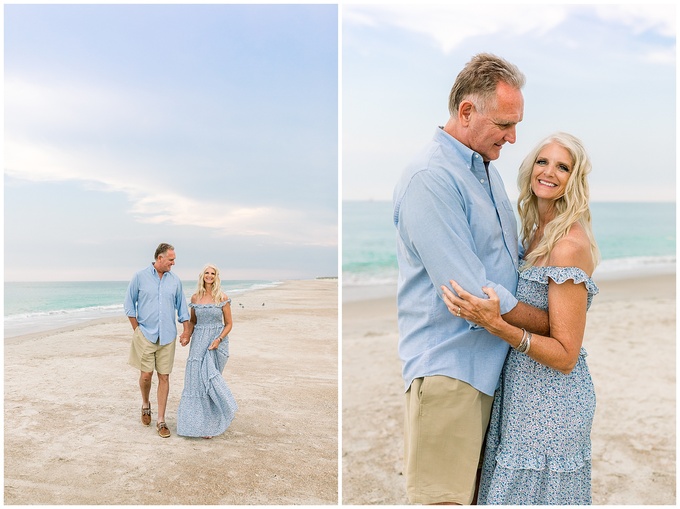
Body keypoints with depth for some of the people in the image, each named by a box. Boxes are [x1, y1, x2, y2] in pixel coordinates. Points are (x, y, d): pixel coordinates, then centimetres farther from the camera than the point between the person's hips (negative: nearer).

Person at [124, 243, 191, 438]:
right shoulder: (140, 277, -2)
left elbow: (181, 306, 12)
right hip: (146, 335, -2)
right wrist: (136, 329, -1)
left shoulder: (175, 281, 6)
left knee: (164, 377, 1)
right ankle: (145, 404, 28)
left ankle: (161, 421, 8)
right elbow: (129, 304, 3)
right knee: (146, 374, -3)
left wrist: (186, 330, 5)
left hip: (167, 336, 2)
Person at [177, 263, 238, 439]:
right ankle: (199, 422, 10)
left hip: (217, 341, -3)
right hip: (199, 341, 3)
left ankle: (210, 424, 8)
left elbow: (229, 323, 0)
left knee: (208, 377, -8)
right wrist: (187, 336, 0)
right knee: (196, 379, -3)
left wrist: (219, 339, -14)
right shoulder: (195, 297, 6)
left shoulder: (222, 298, -3)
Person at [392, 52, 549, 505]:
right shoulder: (430, 179, -18)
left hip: (490, 362, 9)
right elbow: (469, 292, -21)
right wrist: (551, 324, -10)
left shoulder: (488, 170, 14)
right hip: (448, 364, -9)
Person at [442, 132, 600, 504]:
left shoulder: (570, 244, -20)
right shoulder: (536, 231, 7)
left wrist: (496, 325, -32)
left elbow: (566, 356, -21)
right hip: (522, 391, 8)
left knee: (535, 492, 6)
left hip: (550, 403, -8)